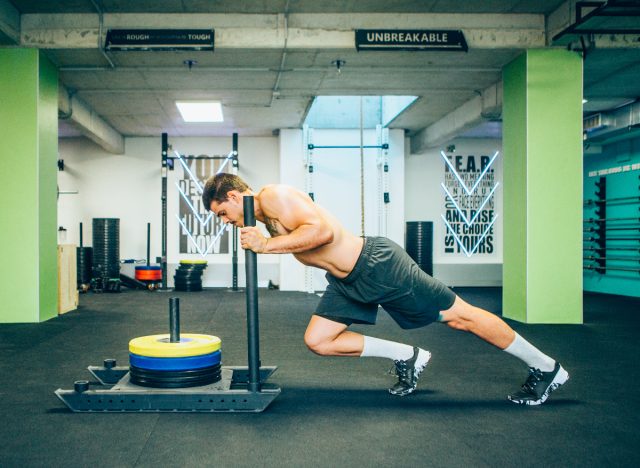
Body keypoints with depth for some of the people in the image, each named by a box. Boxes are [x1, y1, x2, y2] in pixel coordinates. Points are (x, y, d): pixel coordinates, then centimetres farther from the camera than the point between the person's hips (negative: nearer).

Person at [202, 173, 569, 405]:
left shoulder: (273, 196, -18)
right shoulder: (262, 213, 12)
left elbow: (323, 230, -32)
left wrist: (267, 245, -26)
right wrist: (261, 242, 2)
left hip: (377, 265, -10)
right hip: (348, 282, 10)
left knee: (460, 317, 0)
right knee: (318, 341, 6)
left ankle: (546, 369, 16)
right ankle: (407, 358, 17)